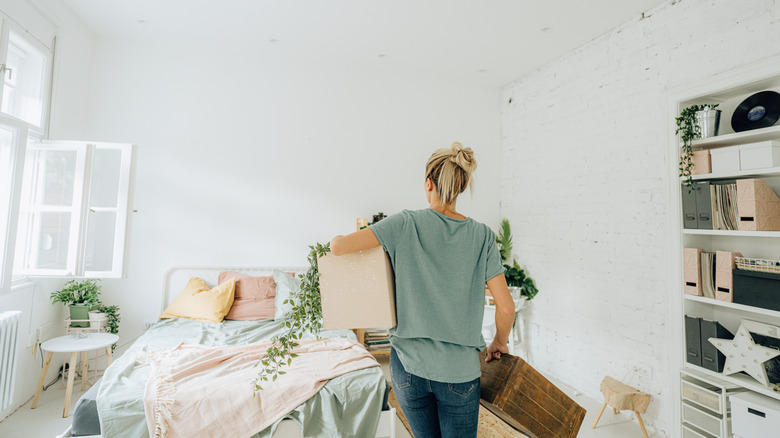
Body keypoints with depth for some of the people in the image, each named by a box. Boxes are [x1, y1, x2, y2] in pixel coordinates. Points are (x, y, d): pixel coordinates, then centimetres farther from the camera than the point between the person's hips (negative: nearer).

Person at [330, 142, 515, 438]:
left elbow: (339, 246, -16)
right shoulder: (481, 235, -5)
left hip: (408, 362, 1)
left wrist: (336, 241, 8)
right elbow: (506, 307, -7)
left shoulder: (406, 224, -9)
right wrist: (499, 343, 13)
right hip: (460, 369, 0)